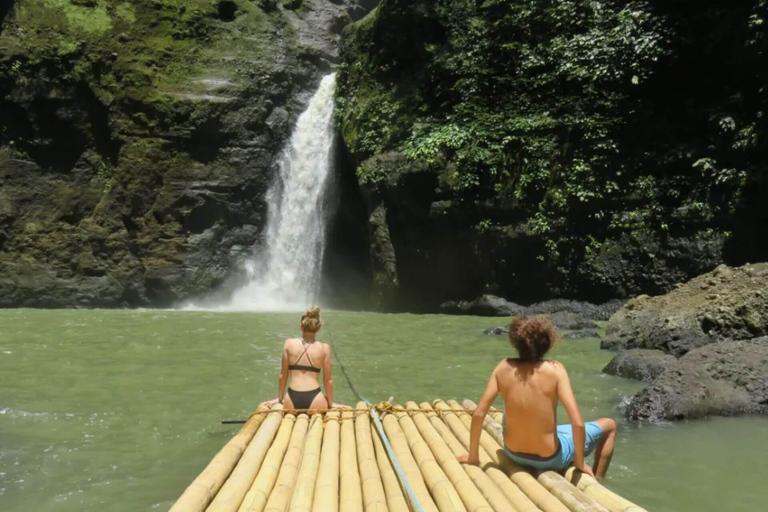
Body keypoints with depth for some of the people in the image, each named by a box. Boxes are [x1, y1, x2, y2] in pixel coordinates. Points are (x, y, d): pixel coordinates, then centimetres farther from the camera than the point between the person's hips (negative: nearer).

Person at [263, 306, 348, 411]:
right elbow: (328, 379, 6)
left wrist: (279, 398, 23)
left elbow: (283, 375, 9)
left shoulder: (289, 343, 3)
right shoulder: (324, 347, 0)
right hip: (315, 398, -1)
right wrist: (331, 403, 20)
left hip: (292, 398, 2)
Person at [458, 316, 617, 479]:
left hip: (513, 454, 3)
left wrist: (473, 456, 1)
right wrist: (580, 462, -8)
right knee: (609, 425, 19)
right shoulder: (555, 369, -21)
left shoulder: (504, 367, -12)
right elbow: (578, 423, -25)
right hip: (549, 459, -3)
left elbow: (479, 413, -11)